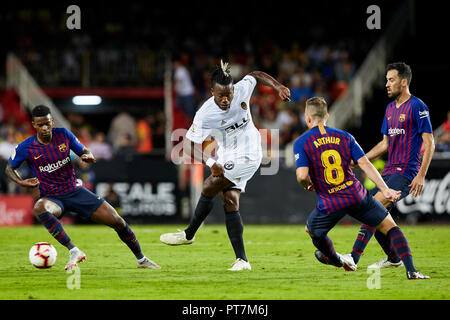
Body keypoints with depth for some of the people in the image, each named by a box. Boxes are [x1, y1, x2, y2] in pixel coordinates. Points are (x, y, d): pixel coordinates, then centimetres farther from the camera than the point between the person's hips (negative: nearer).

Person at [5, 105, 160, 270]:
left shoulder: (63, 134, -4)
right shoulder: (26, 148, -9)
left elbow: (83, 151, 11)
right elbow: (9, 168, 6)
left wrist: (88, 156, -13)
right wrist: (21, 182, -13)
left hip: (75, 191, 2)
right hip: (51, 197, -2)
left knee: (117, 221, -5)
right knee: (39, 209, -41)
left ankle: (141, 259, 18)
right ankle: (73, 251, -39)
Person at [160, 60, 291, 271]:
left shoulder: (242, 90, -15)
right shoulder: (205, 114, -18)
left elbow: (256, 75, 9)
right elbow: (188, 146, -16)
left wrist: (278, 87, -4)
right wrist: (210, 163, -30)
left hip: (247, 157, -3)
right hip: (227, 160, 3)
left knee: (209, 188, -12)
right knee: (230, 202, -5)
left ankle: (188, 235, 5)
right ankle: (241, 260, -4)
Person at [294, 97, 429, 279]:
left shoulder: (301, 143, 0)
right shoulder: (344, 137, 9)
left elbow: (302, 176, -12)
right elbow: (365, 164, 0)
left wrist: (308, 186, 11)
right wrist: (385, 189, -2)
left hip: (330, 205, -2)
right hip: (357, 196, 2)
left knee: (311, 229, 30)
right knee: (390, 227, 10)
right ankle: (411, 270, -7)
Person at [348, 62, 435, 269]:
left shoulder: (417, 106, -8)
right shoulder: (390, 108, 16)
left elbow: (429, 143, -10)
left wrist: (421, 175, -18)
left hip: (406, 172, -9)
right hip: (389, 171, 9)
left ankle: (354, 257, -26)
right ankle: (394, 259, 20)